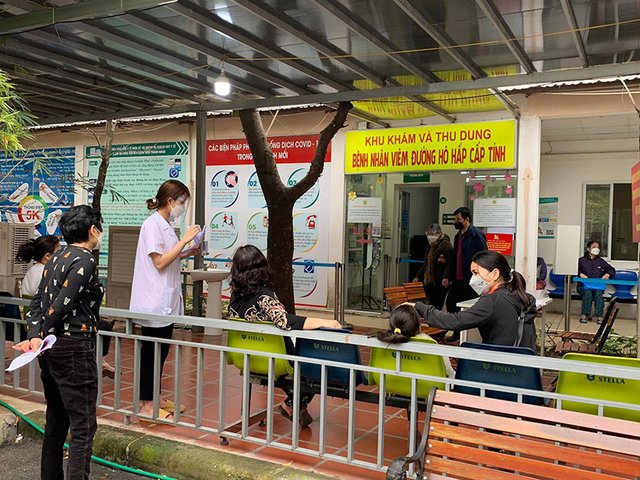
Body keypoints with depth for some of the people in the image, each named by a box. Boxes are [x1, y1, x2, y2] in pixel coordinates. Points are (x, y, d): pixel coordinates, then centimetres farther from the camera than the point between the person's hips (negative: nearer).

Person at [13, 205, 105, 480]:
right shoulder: (85, 260, -13)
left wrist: (35, 337, -4)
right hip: (74, 348, -9)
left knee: (56, 420, 18)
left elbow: (37, 301, 8)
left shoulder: (56, 258, 14)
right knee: (83, 425, -4)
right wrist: (39, 337, -7)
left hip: (51, 349, 9)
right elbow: (61, 305, -17)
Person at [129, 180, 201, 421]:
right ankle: (145, 405, 11)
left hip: (166, 301, 9)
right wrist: (184, 240, -19)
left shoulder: (165, 225, 13)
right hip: (155, 302, -9)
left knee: (160, 352, 15)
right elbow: (159, 262, -20)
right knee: (152, 352, 0)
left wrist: (186, 253, 6)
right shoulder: (152, 224, -14)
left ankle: (153, 400, 26)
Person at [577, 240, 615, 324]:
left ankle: (599, 316, -36)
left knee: (598, 293, -31)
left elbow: (612, 270, 22)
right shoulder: (581, 260, 10)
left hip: (598, 286, 2)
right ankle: (585, 315, -37)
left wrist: (608, 274, 1)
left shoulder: (601, 261, 19)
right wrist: (580, 274, -20)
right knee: (588, 293, -34)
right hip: (584, 285, -2)